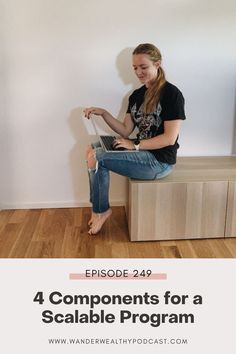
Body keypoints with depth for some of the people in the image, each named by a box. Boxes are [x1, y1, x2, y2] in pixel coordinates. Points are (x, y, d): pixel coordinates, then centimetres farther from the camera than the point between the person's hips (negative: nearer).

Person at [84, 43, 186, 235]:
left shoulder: (172, 94, -13)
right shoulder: (137, 95, 10)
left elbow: (170, 138, -18)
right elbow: (125, 131, 7)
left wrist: (135, 145, -18)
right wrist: (103, 113, -6)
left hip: (160, 161, -8)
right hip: (142, 152, 8)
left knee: (96, 157, -16)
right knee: (93, 149, -4)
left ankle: (101, 210, 5)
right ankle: (99, 208, 1)